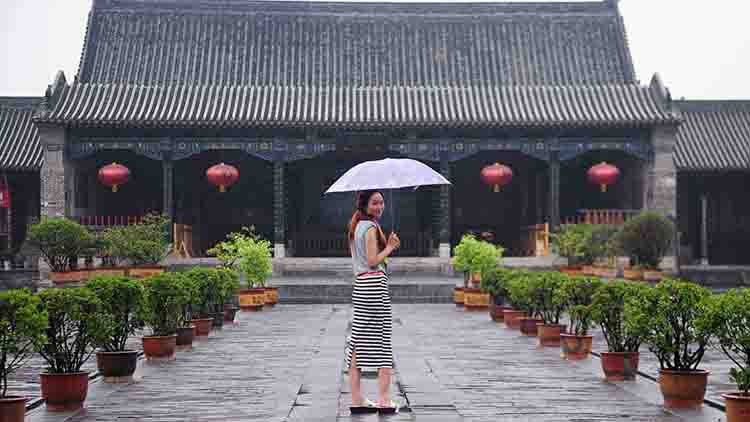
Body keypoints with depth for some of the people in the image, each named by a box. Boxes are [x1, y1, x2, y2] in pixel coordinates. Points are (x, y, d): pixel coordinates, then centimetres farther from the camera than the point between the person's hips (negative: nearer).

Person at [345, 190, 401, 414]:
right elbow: (373, 261, -16)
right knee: (383, 341, -3)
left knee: (358, 341, 7)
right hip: (374, 284, -9)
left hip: (359, 285, 9)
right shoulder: (371, 227, -10)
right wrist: (390, 247, -4)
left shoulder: (356, 226, 17)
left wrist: (389, 246, 15)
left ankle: (356, 399, 9)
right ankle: (384, 400, -3)